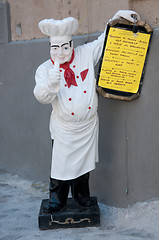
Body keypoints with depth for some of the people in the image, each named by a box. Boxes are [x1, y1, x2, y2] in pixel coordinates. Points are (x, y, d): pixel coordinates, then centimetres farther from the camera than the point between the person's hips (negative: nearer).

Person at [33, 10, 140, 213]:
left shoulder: (86, 54, -2)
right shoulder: (45, 69, -7)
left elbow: (104, 40, 10)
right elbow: (42, 97, -18)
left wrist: (118, 16, 2)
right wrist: (54, 76, -34)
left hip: (88, 125, 3)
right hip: (64, 129, -2)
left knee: (84, 160, 15)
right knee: (62, 162, 3)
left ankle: (81, 195, 34)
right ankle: (57, 199, 21)